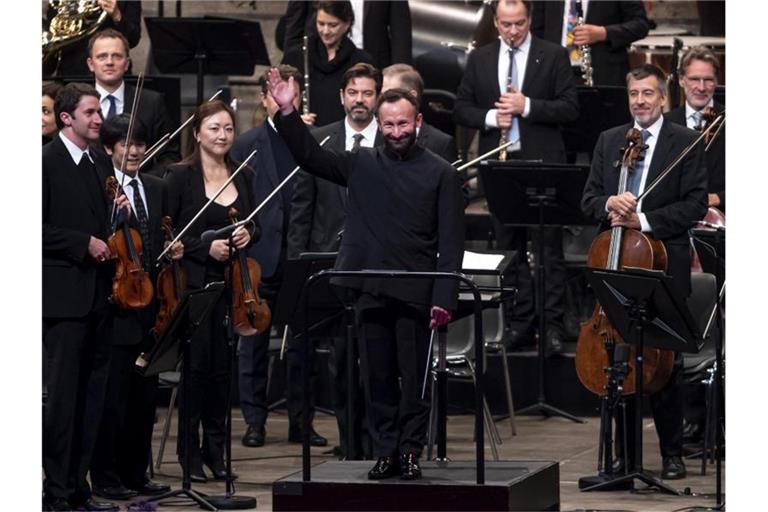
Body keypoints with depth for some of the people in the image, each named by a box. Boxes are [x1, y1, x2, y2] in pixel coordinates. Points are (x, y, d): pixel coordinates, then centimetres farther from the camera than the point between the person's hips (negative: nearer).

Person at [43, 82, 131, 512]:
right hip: (65, 295, -7)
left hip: (100, 294, 7)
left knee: (92, 396, 9)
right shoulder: (48, 161, -8)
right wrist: (85, 243, -16)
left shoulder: (101, 165, 15)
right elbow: (40, 228, -13)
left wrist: (120, 212, 5)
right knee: (64, 395, -5)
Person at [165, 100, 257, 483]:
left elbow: (254, 225, 20)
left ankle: (215, 448, 14)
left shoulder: (242, 178, 11)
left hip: (231, 282, 4)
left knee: (223, 365, 5)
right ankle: (191, 451, 4)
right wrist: (205, 248, -16)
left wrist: (248, 234, -2)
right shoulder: (180, 176, -4)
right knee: (197, 363, -5)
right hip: (194, 281, -4)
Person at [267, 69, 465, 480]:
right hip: (370, 292, 3)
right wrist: (287, 113, -6)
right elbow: (310, 156, 8)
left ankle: (410, 451, 9)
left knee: (415, 377, 0)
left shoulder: (440, 174, 1)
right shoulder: (362, 165, 11)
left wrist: (443, 299, -11)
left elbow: (451, 243, -2)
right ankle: (386, 451, 14)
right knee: (377, 377, 7)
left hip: (415, 294, -3)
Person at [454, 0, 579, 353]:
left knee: (550, 249, 0)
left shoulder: (554, 56, -1)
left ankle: (554, 324, 3)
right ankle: (519, 320, 15)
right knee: (509, 247, 8)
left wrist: (527, 106, -17)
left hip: (543, 164, -3)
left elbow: (570, 108, -5)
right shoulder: (479, 59, 9)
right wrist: (490, 118, -10)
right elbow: (461, 109, 9)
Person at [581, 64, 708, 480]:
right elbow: (589, 199, 11)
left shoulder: (686, 143, 1)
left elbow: (695, 205, -5)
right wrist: (609, 204, -12)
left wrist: (644, 220, -14)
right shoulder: (608, 141, 13)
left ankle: (672, 454, 8)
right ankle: (625, 453, 11)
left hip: (665, 268, -3)